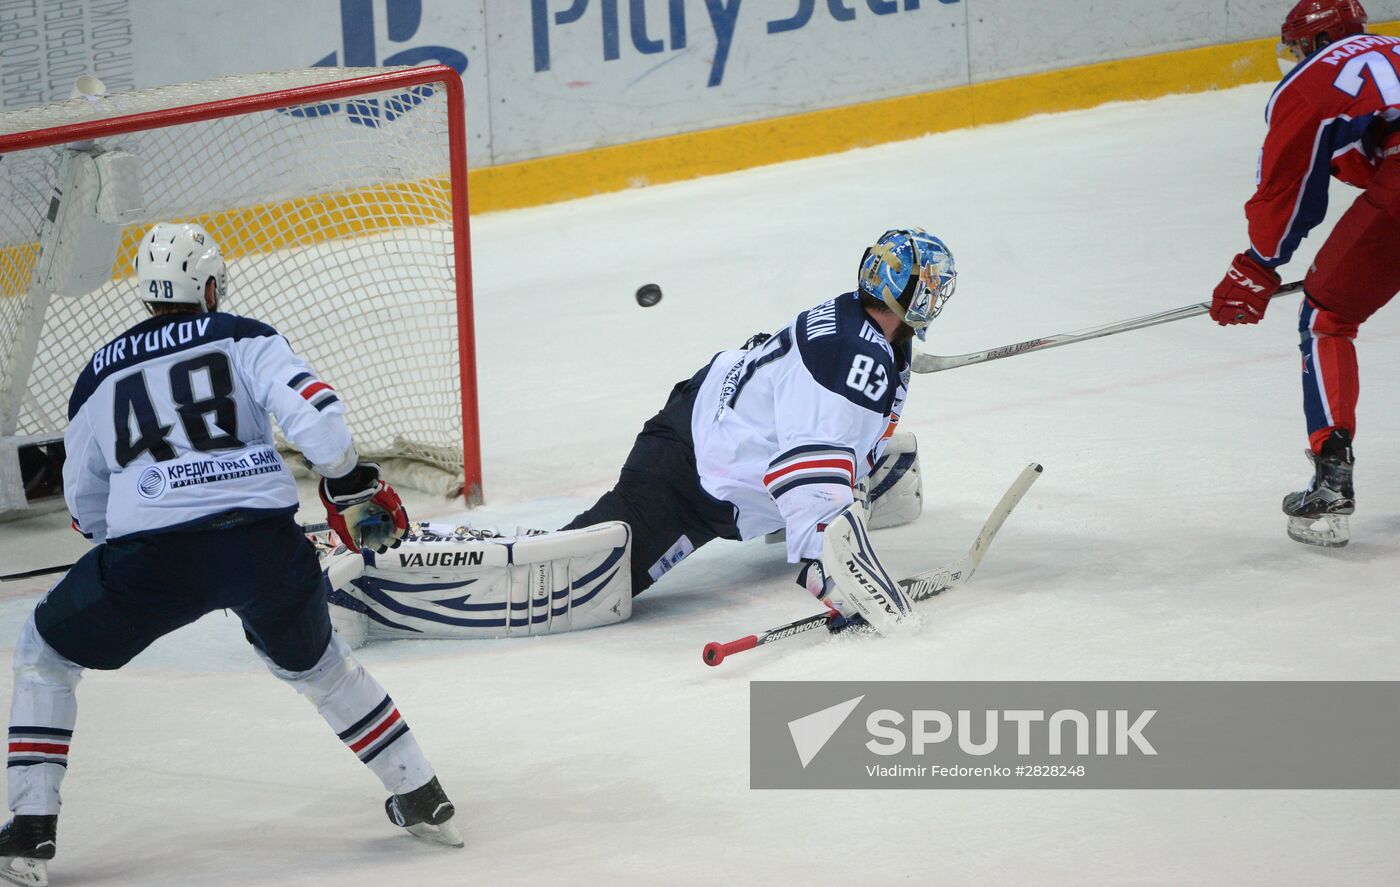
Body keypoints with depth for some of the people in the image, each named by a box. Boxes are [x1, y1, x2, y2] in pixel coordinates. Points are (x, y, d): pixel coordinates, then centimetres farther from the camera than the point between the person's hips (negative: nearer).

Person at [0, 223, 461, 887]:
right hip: (265, 545, 1)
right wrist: (348, 483, 7)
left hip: (152, 558, -1)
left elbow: (85, 509, 27)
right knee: (314, 662, 31)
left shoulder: (98, 377, 20)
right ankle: (422, 800, 34)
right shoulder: (243, 338, 13)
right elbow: (309, 406, -6)